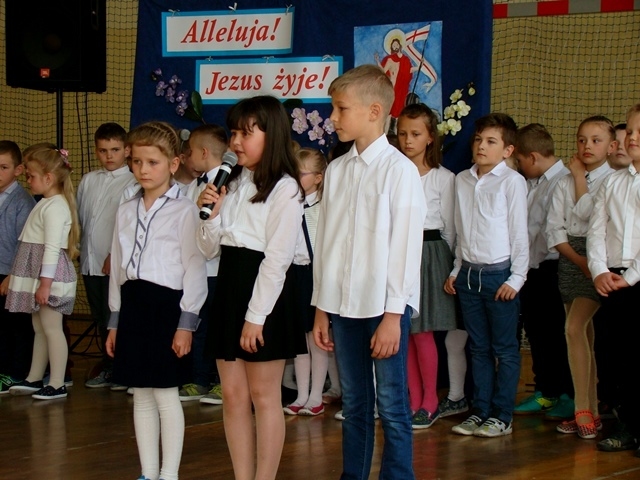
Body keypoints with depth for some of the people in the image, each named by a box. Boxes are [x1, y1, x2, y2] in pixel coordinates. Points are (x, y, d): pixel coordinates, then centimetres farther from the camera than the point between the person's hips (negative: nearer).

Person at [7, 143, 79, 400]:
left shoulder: (55, 207, -17)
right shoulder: (45, 204, 15)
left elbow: (52, 247, -22)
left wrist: (45, 282, -24)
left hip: (50, 274, -10)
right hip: (36, 275, 10)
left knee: (51, 328, -6)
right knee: (39, 328, 16)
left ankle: (57, 384, -2)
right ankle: (34, 379, 24)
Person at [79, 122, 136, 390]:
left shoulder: (132, 184, -5)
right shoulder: (89, 181, 13)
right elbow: (79, 217, 18)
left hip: (116, 263, -6)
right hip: (90, 262, 6)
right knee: (100, 319, 12)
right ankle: (108, 370, 21)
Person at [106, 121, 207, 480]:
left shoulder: (183, 210, -7)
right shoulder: (127, 211, 12)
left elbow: (194, 268, -9)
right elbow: (118, 266, 16)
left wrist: (186, 323, -12)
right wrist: (115, 320, 16)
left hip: (166, 302, -6)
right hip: (132, 303, 6)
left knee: (166, 395, -2)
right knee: (141, 396, 11)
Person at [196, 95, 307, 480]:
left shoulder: (284, 189, -10)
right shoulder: (232, 184, 12)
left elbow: (277, 258, -15)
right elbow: (210, 249, 12)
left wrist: (257, 316, -18)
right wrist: (212, 213, -6)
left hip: (264, 294, -7)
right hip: (229, 288, 8)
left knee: (264, 397, 2)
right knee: (233, 395, 9)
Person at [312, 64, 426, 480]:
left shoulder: (399, 170, -8)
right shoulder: (336, 170, 9)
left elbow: (406, 245, -10)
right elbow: (325, 239, 11)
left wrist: (392, 315, -12)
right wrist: (321, 308, 10)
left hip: (385, 305, -5)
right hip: (344, 302, 5)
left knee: (392, 405, -1)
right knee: (354, 404, 12)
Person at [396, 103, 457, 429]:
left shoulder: (443, 178, -1)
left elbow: (449, 227, 3)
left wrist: (449, 264, 3)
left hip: (428, 252, -3)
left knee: (422, 332, -3)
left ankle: (430, 402, 10)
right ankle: (414, 400, 15)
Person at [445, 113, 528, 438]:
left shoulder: (511, 181, -6)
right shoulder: (462, 180, 9)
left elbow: (519, 232, -6)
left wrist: (516, 277, -9)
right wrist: (456, 270, 12)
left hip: (499, 274, -5)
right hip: (469, 274, 5)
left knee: (504, 348, 2)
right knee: (479, 348, 11)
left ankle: (501, 417, 8)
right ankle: (480, 411, 19)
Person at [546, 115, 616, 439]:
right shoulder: (564, 182, 10)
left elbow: (587, 212, -18)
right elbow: (554, 228, 4)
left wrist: (580, 176, -4)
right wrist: (579, 260, -9)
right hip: (570, 258, 5)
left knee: (574, 328, -18)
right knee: (585, 335, 8)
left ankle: (582, 409, -11)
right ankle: (592, 410, 12)